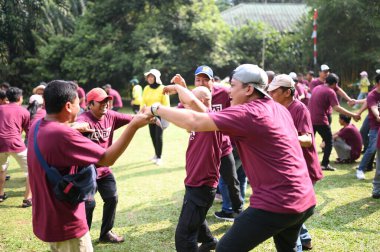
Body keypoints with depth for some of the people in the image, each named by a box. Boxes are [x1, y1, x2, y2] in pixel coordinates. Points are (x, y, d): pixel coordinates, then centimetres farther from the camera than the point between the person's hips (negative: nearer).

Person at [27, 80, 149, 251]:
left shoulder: (36, 127, -1)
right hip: (66, 225, -9)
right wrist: (134, 126, -21)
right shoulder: (63, 135, -29)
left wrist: (75, 129, 17)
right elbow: (108, 159, -24)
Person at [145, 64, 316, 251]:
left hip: (277, 203, -9)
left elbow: (194, 122, -19)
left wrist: (156, 109, -6)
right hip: (305, 200, 9)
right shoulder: (278, 109, 13)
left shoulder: (248, 112, -14)